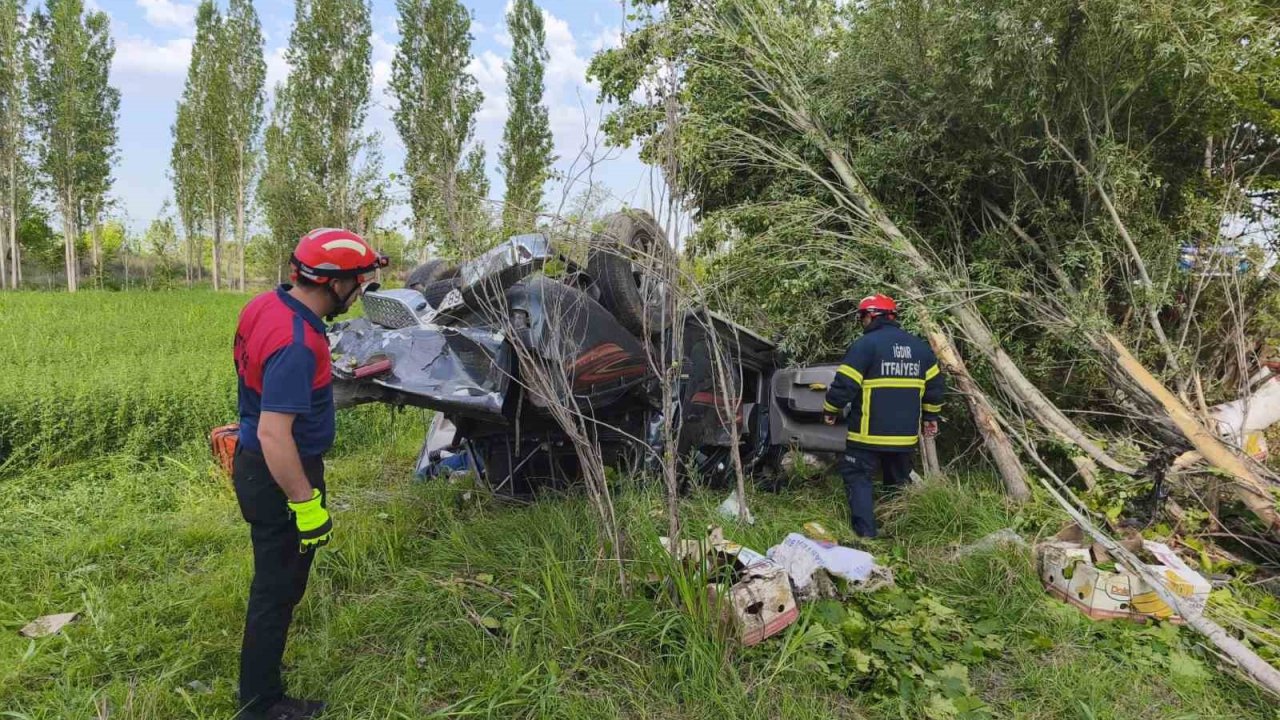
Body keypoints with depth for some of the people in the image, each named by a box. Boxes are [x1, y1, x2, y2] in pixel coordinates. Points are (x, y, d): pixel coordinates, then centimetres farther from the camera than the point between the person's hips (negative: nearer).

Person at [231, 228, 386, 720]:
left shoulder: (264, 305, 0)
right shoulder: (296, 343, -31)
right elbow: (274, 434, -32)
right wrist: (306, 503, -25)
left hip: (254, 463, 10)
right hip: (279, 477, -10)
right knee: (278, 589, 7)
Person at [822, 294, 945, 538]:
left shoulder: (865, 344, -12)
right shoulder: (919, 346, 10)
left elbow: (844, 385, -14)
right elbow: (935, 385, 14)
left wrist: (830, 410, 1)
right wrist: (930, 416, 25)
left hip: (869, 434, -6)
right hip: (906, 435, 6)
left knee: (858, 478, 3)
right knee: (898, 481, 20)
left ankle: (865, 534, -6)